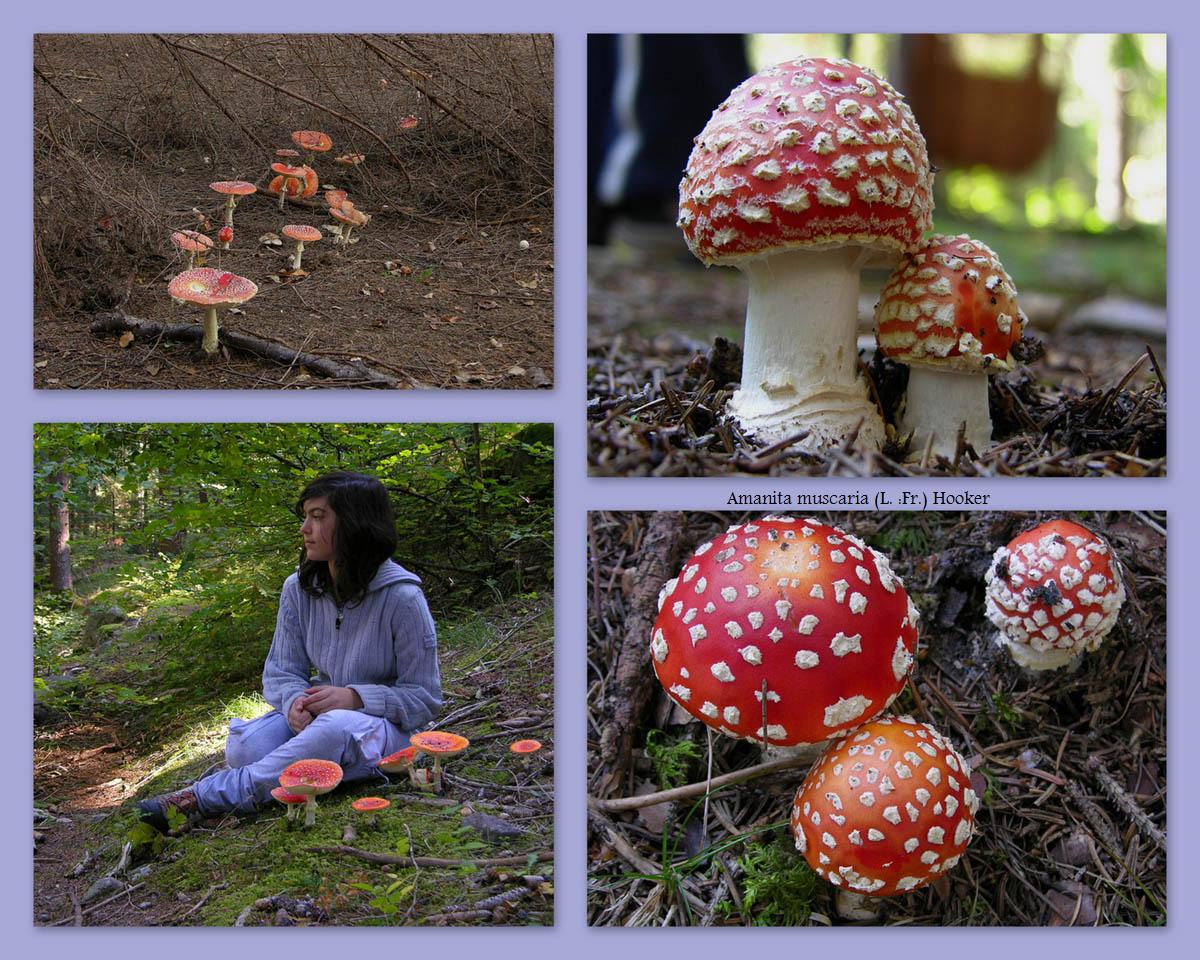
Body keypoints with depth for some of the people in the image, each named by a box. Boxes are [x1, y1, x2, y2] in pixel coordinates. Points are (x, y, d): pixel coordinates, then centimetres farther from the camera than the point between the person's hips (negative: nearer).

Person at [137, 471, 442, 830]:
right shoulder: (299, 589, 0)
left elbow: (423, 697, -10)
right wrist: (295, 701, -20)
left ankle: (206, 796, -33)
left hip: (387, 727, -4)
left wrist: (356, 698, -25)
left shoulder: (402, 598, -16)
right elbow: (282, 670, 5)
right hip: (317, 715, 4)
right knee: (244, 747, -27)